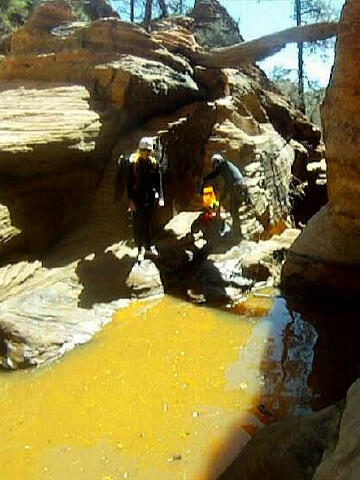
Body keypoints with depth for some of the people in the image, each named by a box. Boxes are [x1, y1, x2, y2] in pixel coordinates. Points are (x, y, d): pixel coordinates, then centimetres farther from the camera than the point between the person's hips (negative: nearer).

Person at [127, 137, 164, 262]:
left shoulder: (154, 163, 2)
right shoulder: (133, 163, -6)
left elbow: (158, 182, 5)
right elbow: (129, 183, -6)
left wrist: (160, 197, -2)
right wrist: (130, 200, -11)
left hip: (150, 199, 3)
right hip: (137, 199, -3)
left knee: (147, 223, 13)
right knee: (138, 225, 0)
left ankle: (148, 247, 26)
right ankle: (140, 249, 11)